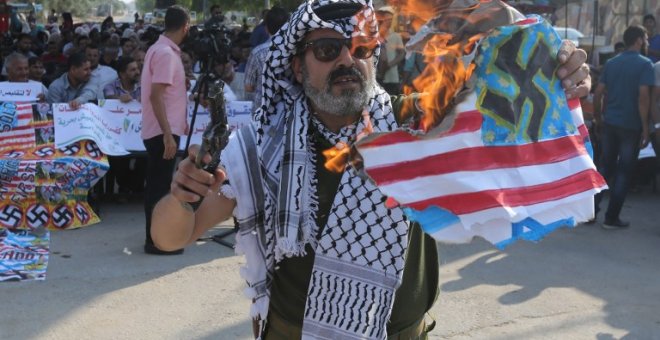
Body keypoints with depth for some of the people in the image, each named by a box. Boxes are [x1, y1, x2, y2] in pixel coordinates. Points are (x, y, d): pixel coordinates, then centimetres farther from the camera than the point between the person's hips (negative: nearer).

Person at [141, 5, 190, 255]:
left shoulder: (161, 49, 13)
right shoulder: (166, 53, -17)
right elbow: (156, 96, -23)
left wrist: (179, 121, 28)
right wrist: (168, 135, -25)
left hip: (162, 130, 10)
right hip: (163, 132, -10)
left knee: (158, 186, 15)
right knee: (160, 187, -4)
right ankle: (156, 241, 3)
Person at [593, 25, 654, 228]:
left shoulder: (611, 63, 9)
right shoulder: (645, 64, -8)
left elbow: (598, 94, 6)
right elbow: (643, 96, -17)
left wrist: (598, 119, 15)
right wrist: (645, 128, -13)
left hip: (609, 124, 5)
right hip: (631, 126, -5)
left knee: (604, 167, 15)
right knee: (624, 171, 4)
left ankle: (591, 210, 15)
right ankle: (611, 218, 7)